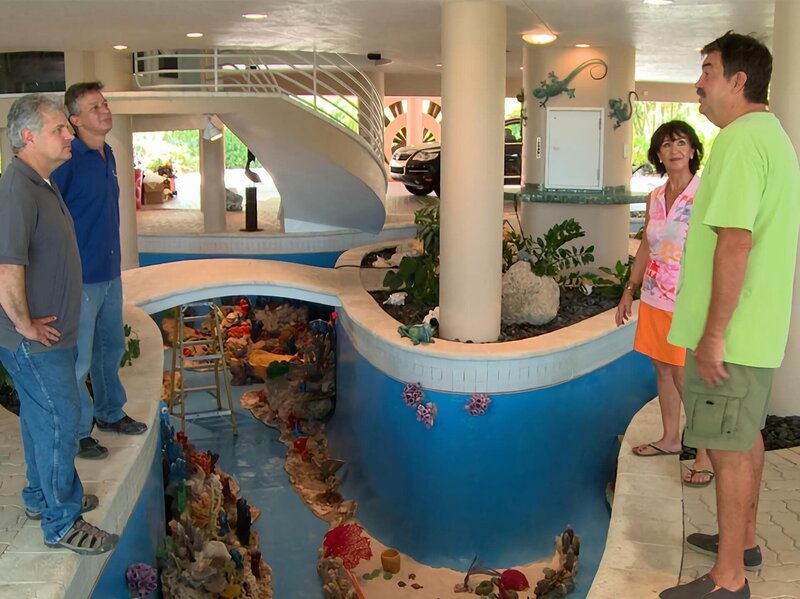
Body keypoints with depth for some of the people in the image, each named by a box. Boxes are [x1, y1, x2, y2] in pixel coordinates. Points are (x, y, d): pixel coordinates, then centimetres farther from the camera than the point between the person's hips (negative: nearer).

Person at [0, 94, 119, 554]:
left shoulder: (41, 184, 10)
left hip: (51, 335, 10)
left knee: (42, 418, 21)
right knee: (60, 423, 0)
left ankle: (42, 496, 38)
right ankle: (62, 524, 14)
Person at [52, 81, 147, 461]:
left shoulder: (107, 154, 8)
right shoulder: (68, 160, -18)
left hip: (110, 273, 8)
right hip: (80, 277, -8)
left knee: (111, 347, 21)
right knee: (78, 359, 3)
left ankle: (110, 413, 39)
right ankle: (77, 432, 19)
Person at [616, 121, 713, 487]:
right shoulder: (655, 198, 8)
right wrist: (630, 290, 18)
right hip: (654, 298, 7)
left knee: (684, 377, -5)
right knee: (662, 370, 14)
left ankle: (707, 454, 8)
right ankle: (671, 439, 30)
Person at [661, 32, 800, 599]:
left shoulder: (740, 140, -18)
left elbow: (734, 242, -26)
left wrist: (713, 334, -23)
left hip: (729, 333, -10)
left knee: (728, 447, -2)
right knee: (746, 436, 20)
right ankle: (743, 539, 35)